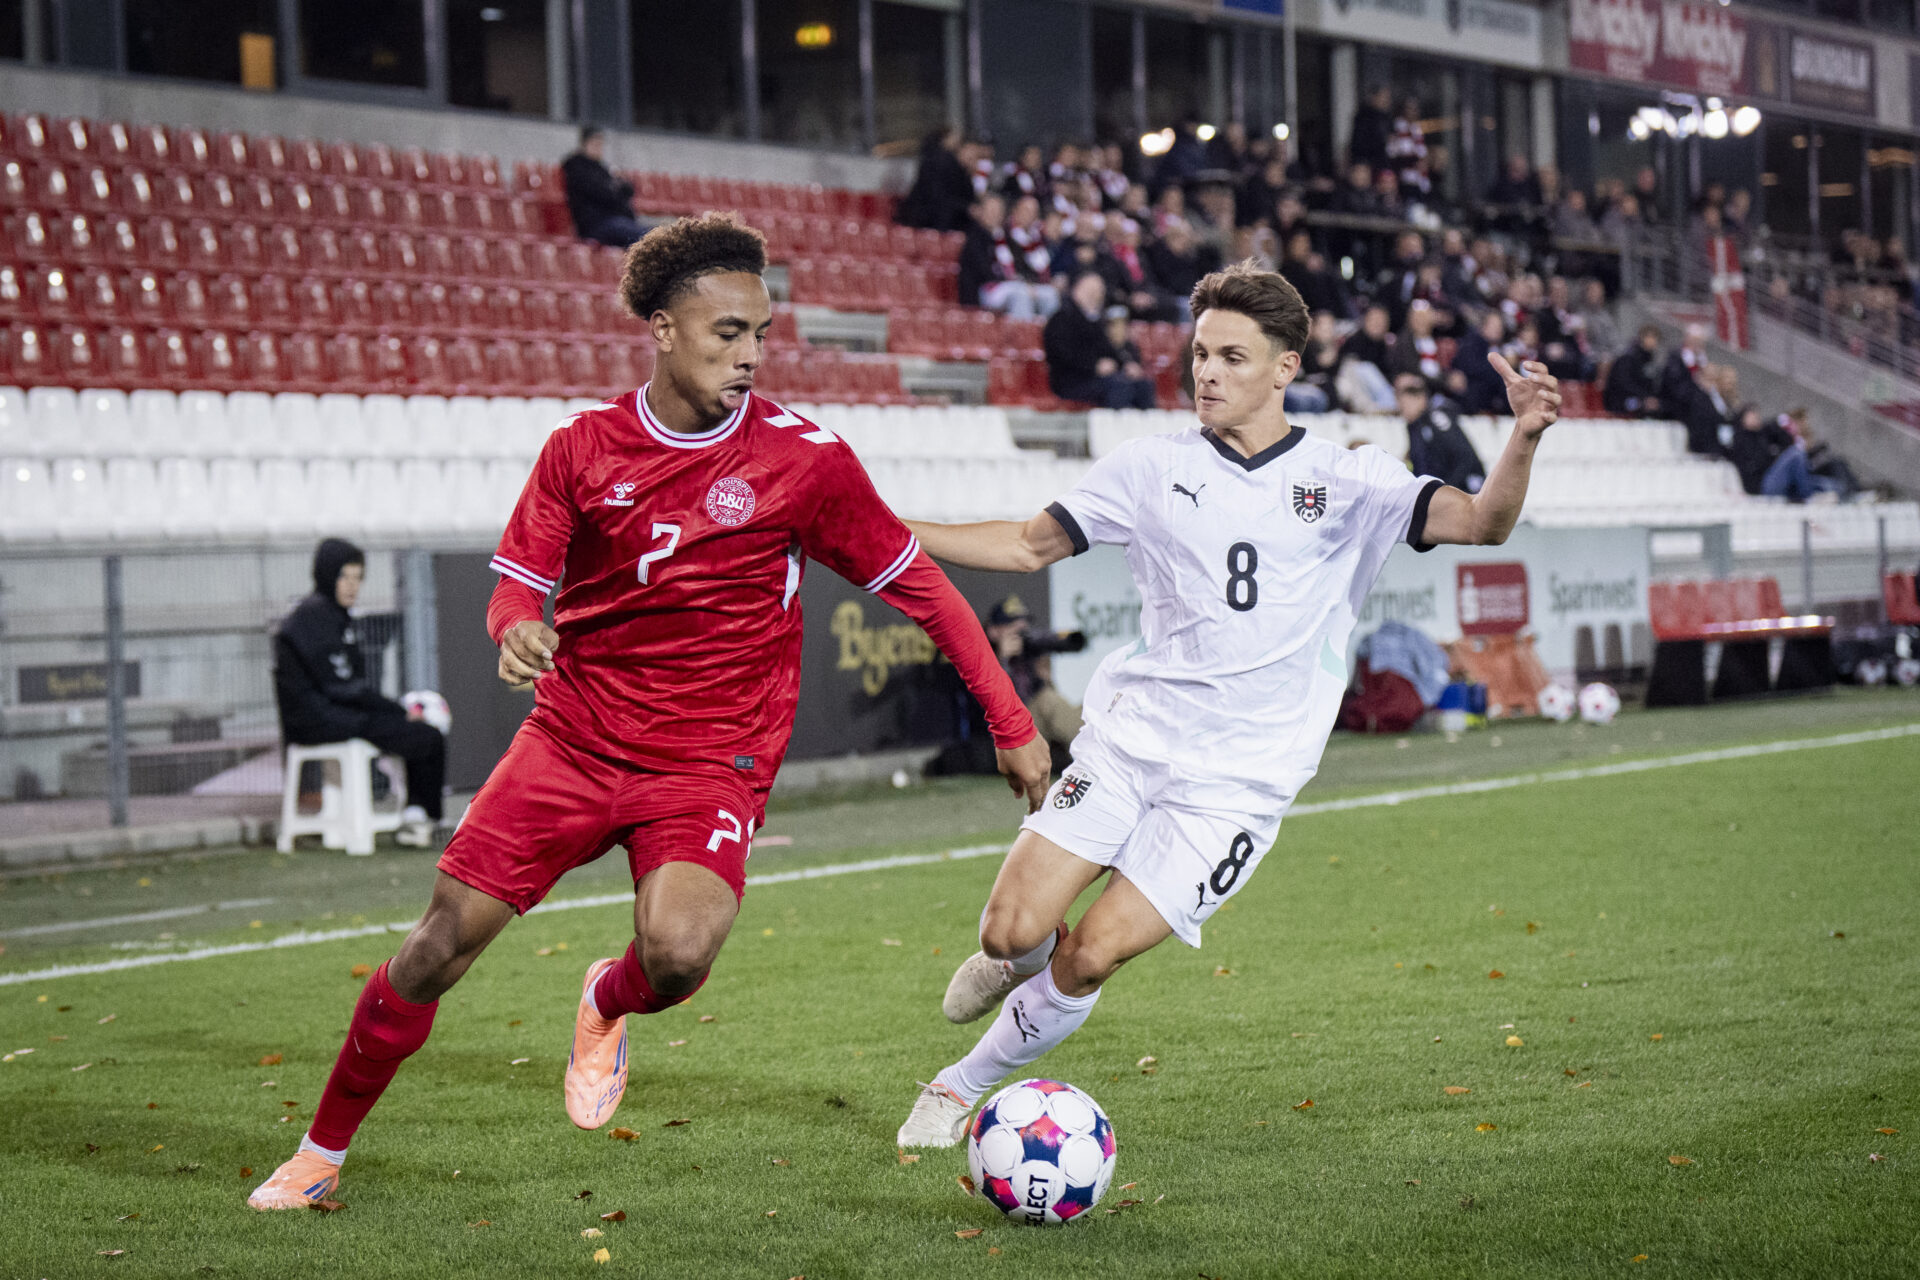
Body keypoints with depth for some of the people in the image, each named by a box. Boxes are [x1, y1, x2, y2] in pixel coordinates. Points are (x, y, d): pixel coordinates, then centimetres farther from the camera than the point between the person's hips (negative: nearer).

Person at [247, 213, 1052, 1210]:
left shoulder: (805, 458, -8)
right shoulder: (582, 448, -1)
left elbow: (919, 586, 0)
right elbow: (519, 581, 4)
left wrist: (1012, 724, 1)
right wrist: (516, 630, -22)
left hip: (710, 763, -2)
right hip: (573, 738, 2)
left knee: (679, 954, -29)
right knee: (439, 944, -3)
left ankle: (609, 1004, 10)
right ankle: (323, 1150, 19)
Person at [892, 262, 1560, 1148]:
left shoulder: (1346, 483, 0)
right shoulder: (1153, 468, 5)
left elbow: (1480, 523, -11)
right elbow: (1029, 545, 10)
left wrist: (1524, 440, -31)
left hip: (1234, 783, -2)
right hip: (1126, 740, 2)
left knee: (1090, 957, -11)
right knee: (1013, 930, -11)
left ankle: (964, 1086, 13)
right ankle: (1017, 959, 27)